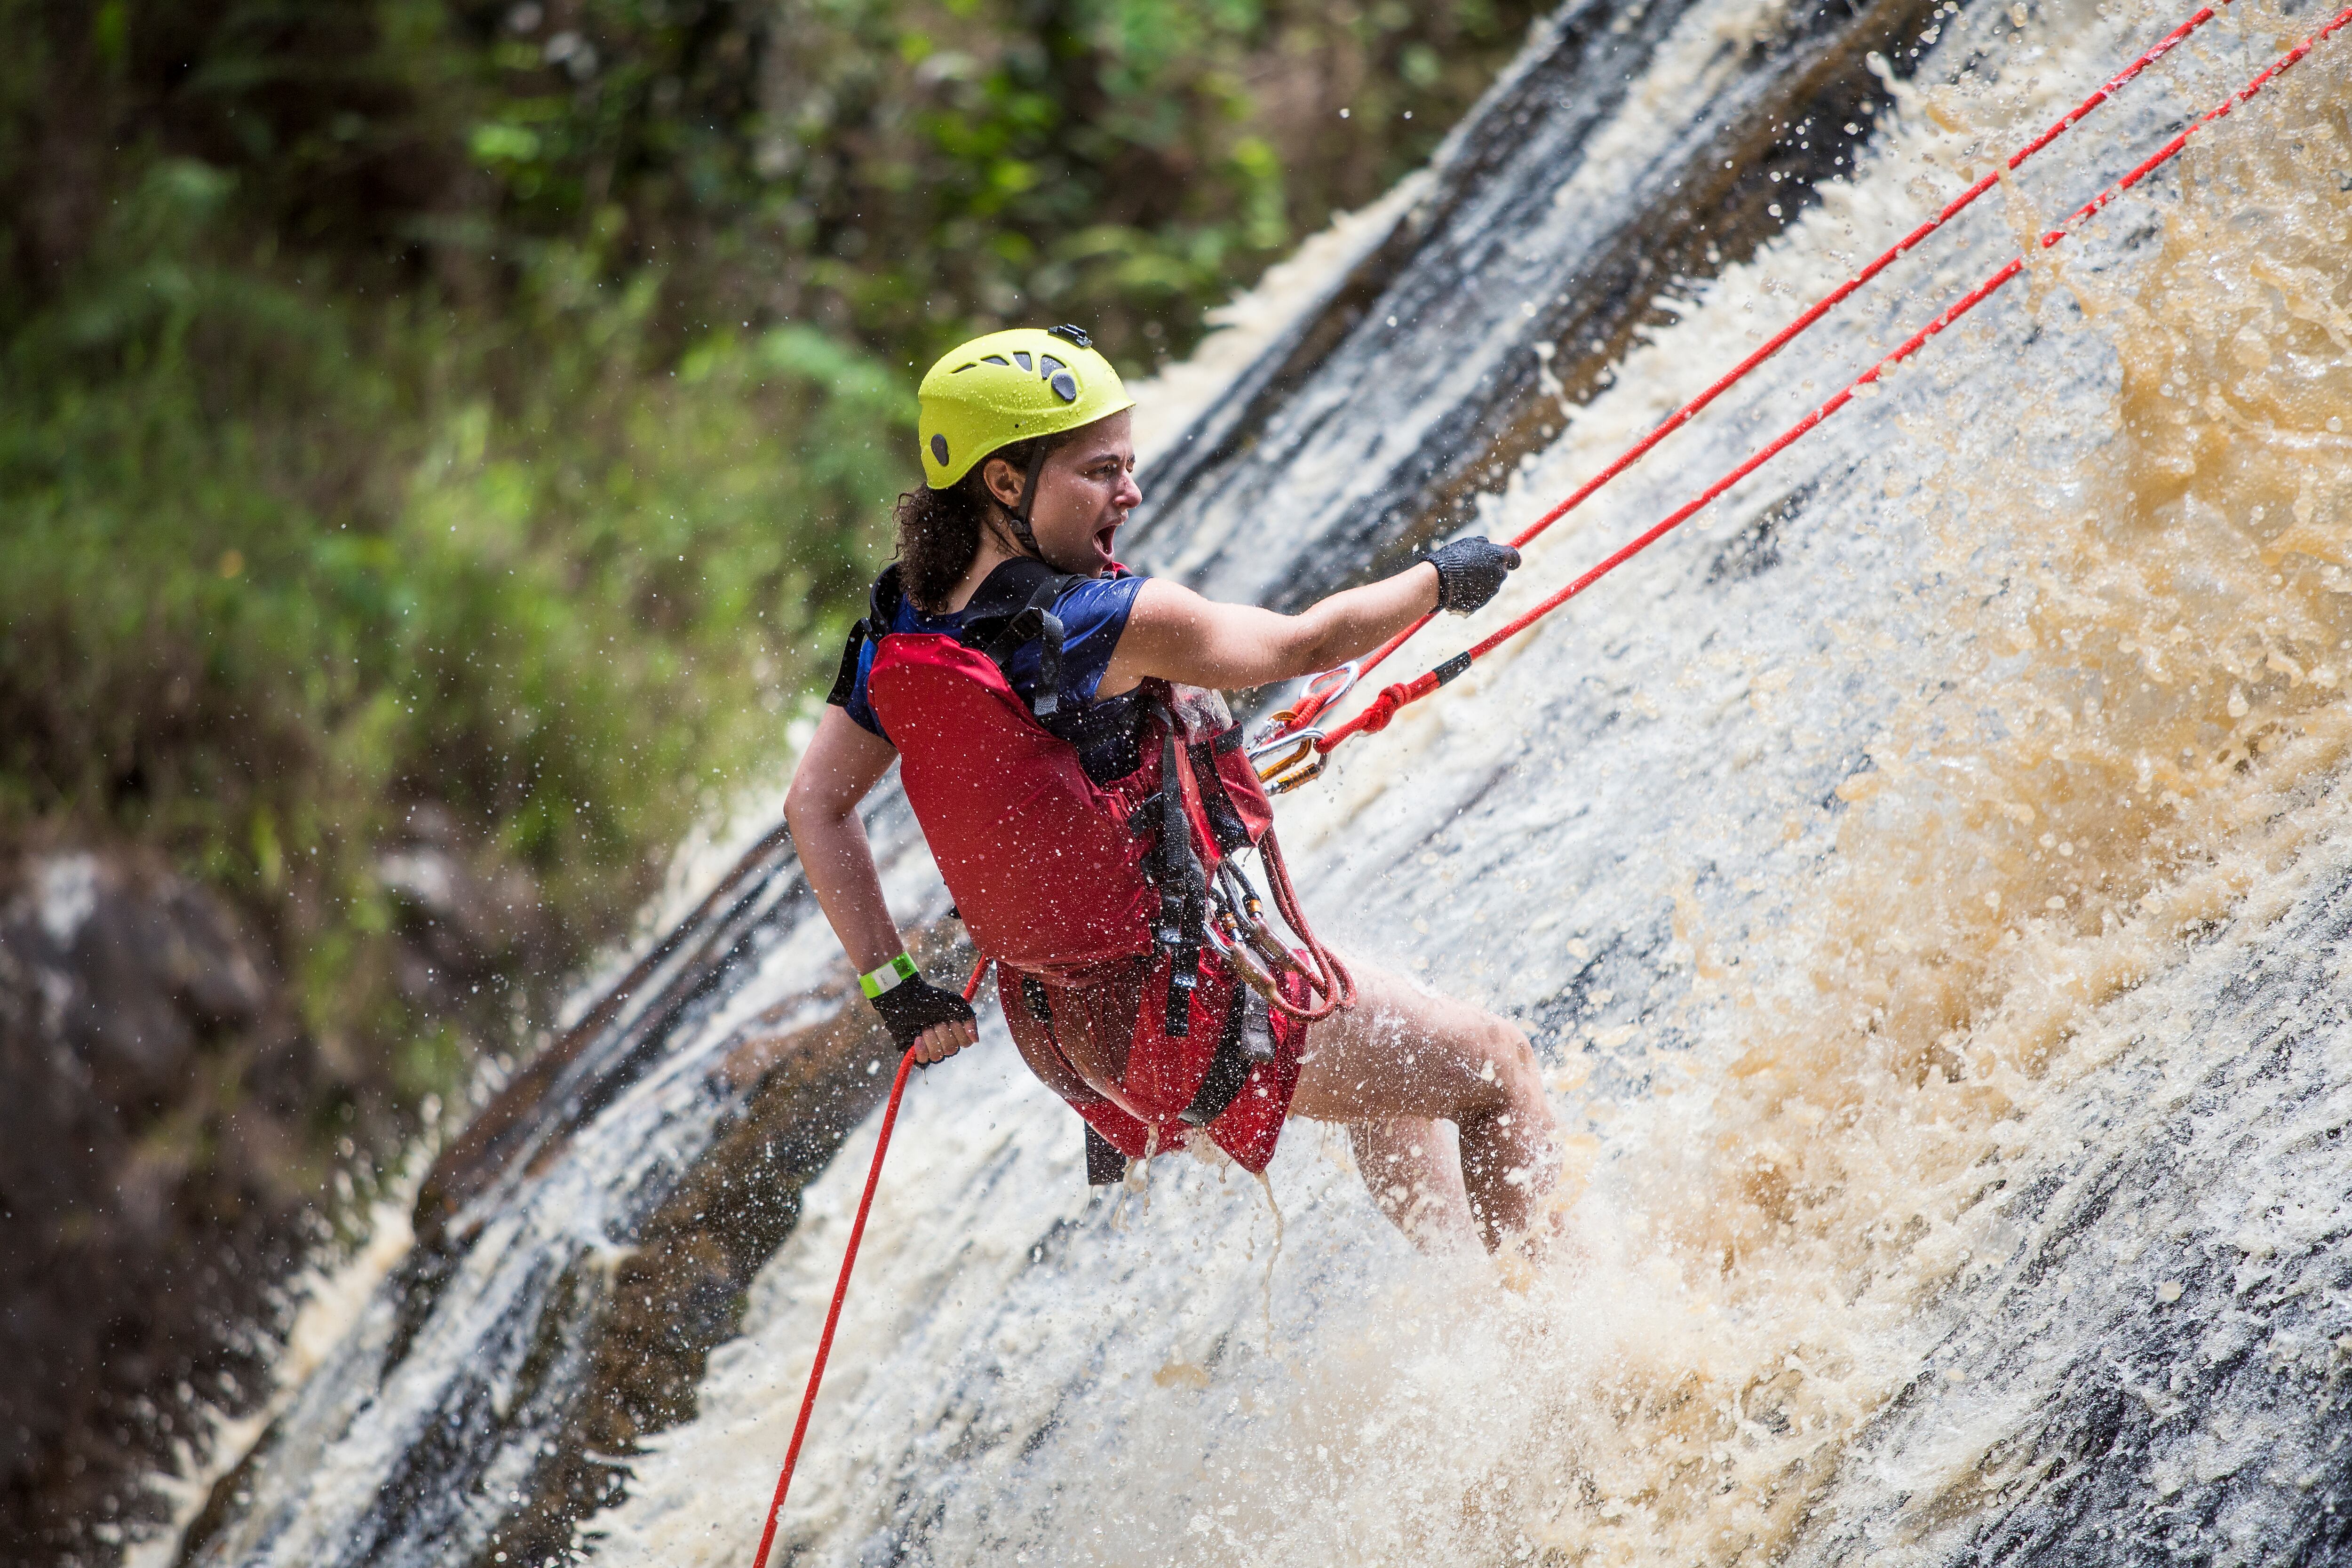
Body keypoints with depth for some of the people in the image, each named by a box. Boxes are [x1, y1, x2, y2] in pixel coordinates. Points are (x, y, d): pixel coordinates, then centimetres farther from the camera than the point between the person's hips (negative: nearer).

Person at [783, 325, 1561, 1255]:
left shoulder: (901, 627, -6)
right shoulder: (1114, 624, -28)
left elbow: (815, 804, 1)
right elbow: (1305, 645, -13)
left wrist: (895, 987, 4)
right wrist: (1439, 579, 5)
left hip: (1057, 1019, 8)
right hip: (1196, 1018, -8)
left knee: (1394, 1068, 31)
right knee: (1497, 1064, 8)